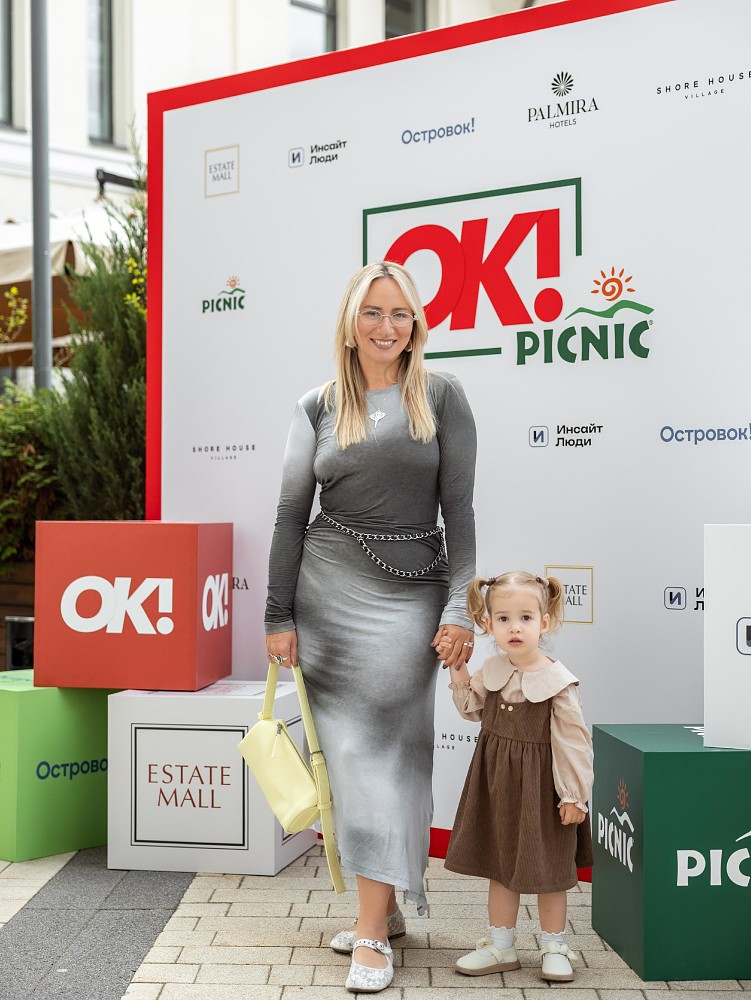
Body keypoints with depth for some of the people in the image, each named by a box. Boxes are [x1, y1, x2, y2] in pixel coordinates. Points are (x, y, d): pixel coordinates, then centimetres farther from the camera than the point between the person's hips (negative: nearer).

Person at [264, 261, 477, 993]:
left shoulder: (441, 398, 1)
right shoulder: (317, 408, 7)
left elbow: (459, 510, -2)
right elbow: (291, 515, 5)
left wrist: (460, 610, -10)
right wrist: (279, 616, 1)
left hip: (409, 596, -2)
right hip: (327, 594, 3)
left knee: (385, 750, -2)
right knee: (348, 754, 8)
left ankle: (372, 932, 5)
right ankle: (384, 907, 23)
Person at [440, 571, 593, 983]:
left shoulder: (557, 681, -18)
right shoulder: (491, 670, -2)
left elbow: (573, 741, -14)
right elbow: (472, 709, 14)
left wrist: (574, 795, -13)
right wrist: (460, 674, -2)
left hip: (539, 786, -5)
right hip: (496, 781, 5)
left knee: (548, 868, 10)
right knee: (499, 865, 15)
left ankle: (553, 946, 27)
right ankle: (500, 945, 28)